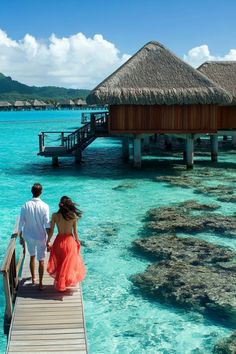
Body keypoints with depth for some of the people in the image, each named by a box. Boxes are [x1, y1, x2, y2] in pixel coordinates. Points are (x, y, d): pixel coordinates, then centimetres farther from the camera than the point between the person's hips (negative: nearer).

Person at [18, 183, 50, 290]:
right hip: (41, 237, -2)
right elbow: (47, 225, -15)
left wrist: (21, 237, 7)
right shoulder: (44, 206, -16)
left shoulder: (25, 206, -11)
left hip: (29, 236, 3)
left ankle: (33, 278, 38)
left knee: (32, 256, 24)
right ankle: (40, 283, 14)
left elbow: (21, 224, -6)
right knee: (41, 260, 10)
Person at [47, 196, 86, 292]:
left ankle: (59, 284, 33)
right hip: (70, 241, -1)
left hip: (59, 241, 2)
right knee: (69, 263, 17)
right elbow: (75, 232, -6)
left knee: (59, 263, 21)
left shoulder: (55, 215, -13)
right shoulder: (73, 216, -14)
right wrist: (77, 241, 10)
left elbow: (51, 230, -7)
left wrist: (48, 241, 8)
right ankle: (67, 281, 29)